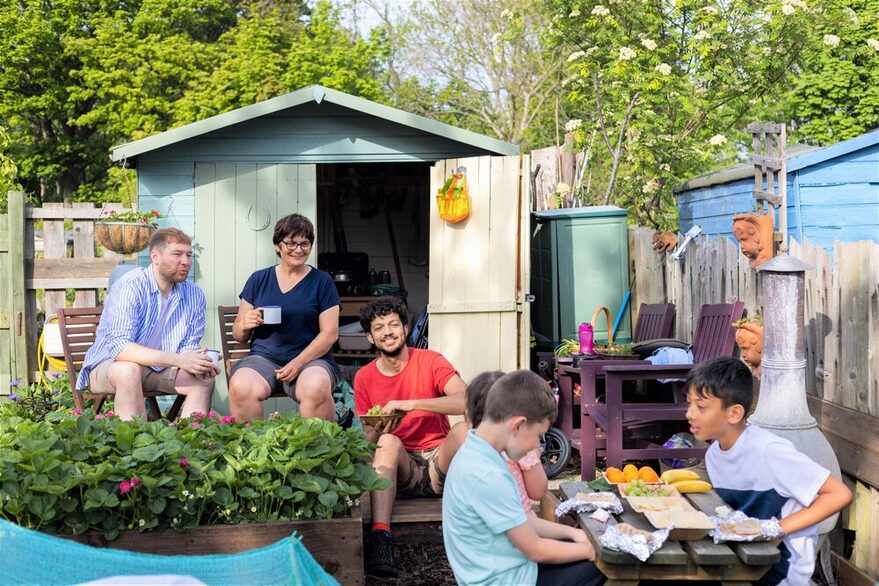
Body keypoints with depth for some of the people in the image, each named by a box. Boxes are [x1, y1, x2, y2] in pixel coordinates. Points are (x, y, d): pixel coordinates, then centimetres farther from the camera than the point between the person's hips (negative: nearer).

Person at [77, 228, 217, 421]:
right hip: (108, 366, -5)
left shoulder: (195, 296, -1)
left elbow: (189, 346, 3)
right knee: (130, 370, -36)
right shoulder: (130, 287, -20)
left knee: (205, 379, -18)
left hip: (160, 370, 5)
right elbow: (119, 347, -29)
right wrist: (176, 360, -37)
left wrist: (200, 363, -23)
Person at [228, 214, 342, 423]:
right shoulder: (258, 280, 14)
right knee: (240, 386, -32)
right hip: (263, 358, 2)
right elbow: (238, 334, 17)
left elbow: (330, 333, 1)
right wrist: (245, 325, -8)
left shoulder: (321, 281, 8)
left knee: (316, 388, -36)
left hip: (310, 358, -1)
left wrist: (298, 363, -12)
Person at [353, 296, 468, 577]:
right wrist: (377, 432, -17)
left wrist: (411, 403, -28)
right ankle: (381, 538, -43)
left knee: (463, 429, -30)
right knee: (389, 441, -31)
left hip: (439, 464, -1)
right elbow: (367, 440, 8)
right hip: (400, 471, 1)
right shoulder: (365, 377, 5)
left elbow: (467, 400, -20)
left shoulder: (430, 361, -2)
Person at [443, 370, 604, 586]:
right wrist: (592, 550, -6)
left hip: (501, 568, 9)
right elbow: (536, 551, -19)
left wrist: (572, 532, 4)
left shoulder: (475, 454, 0)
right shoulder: (487, 477, -28)